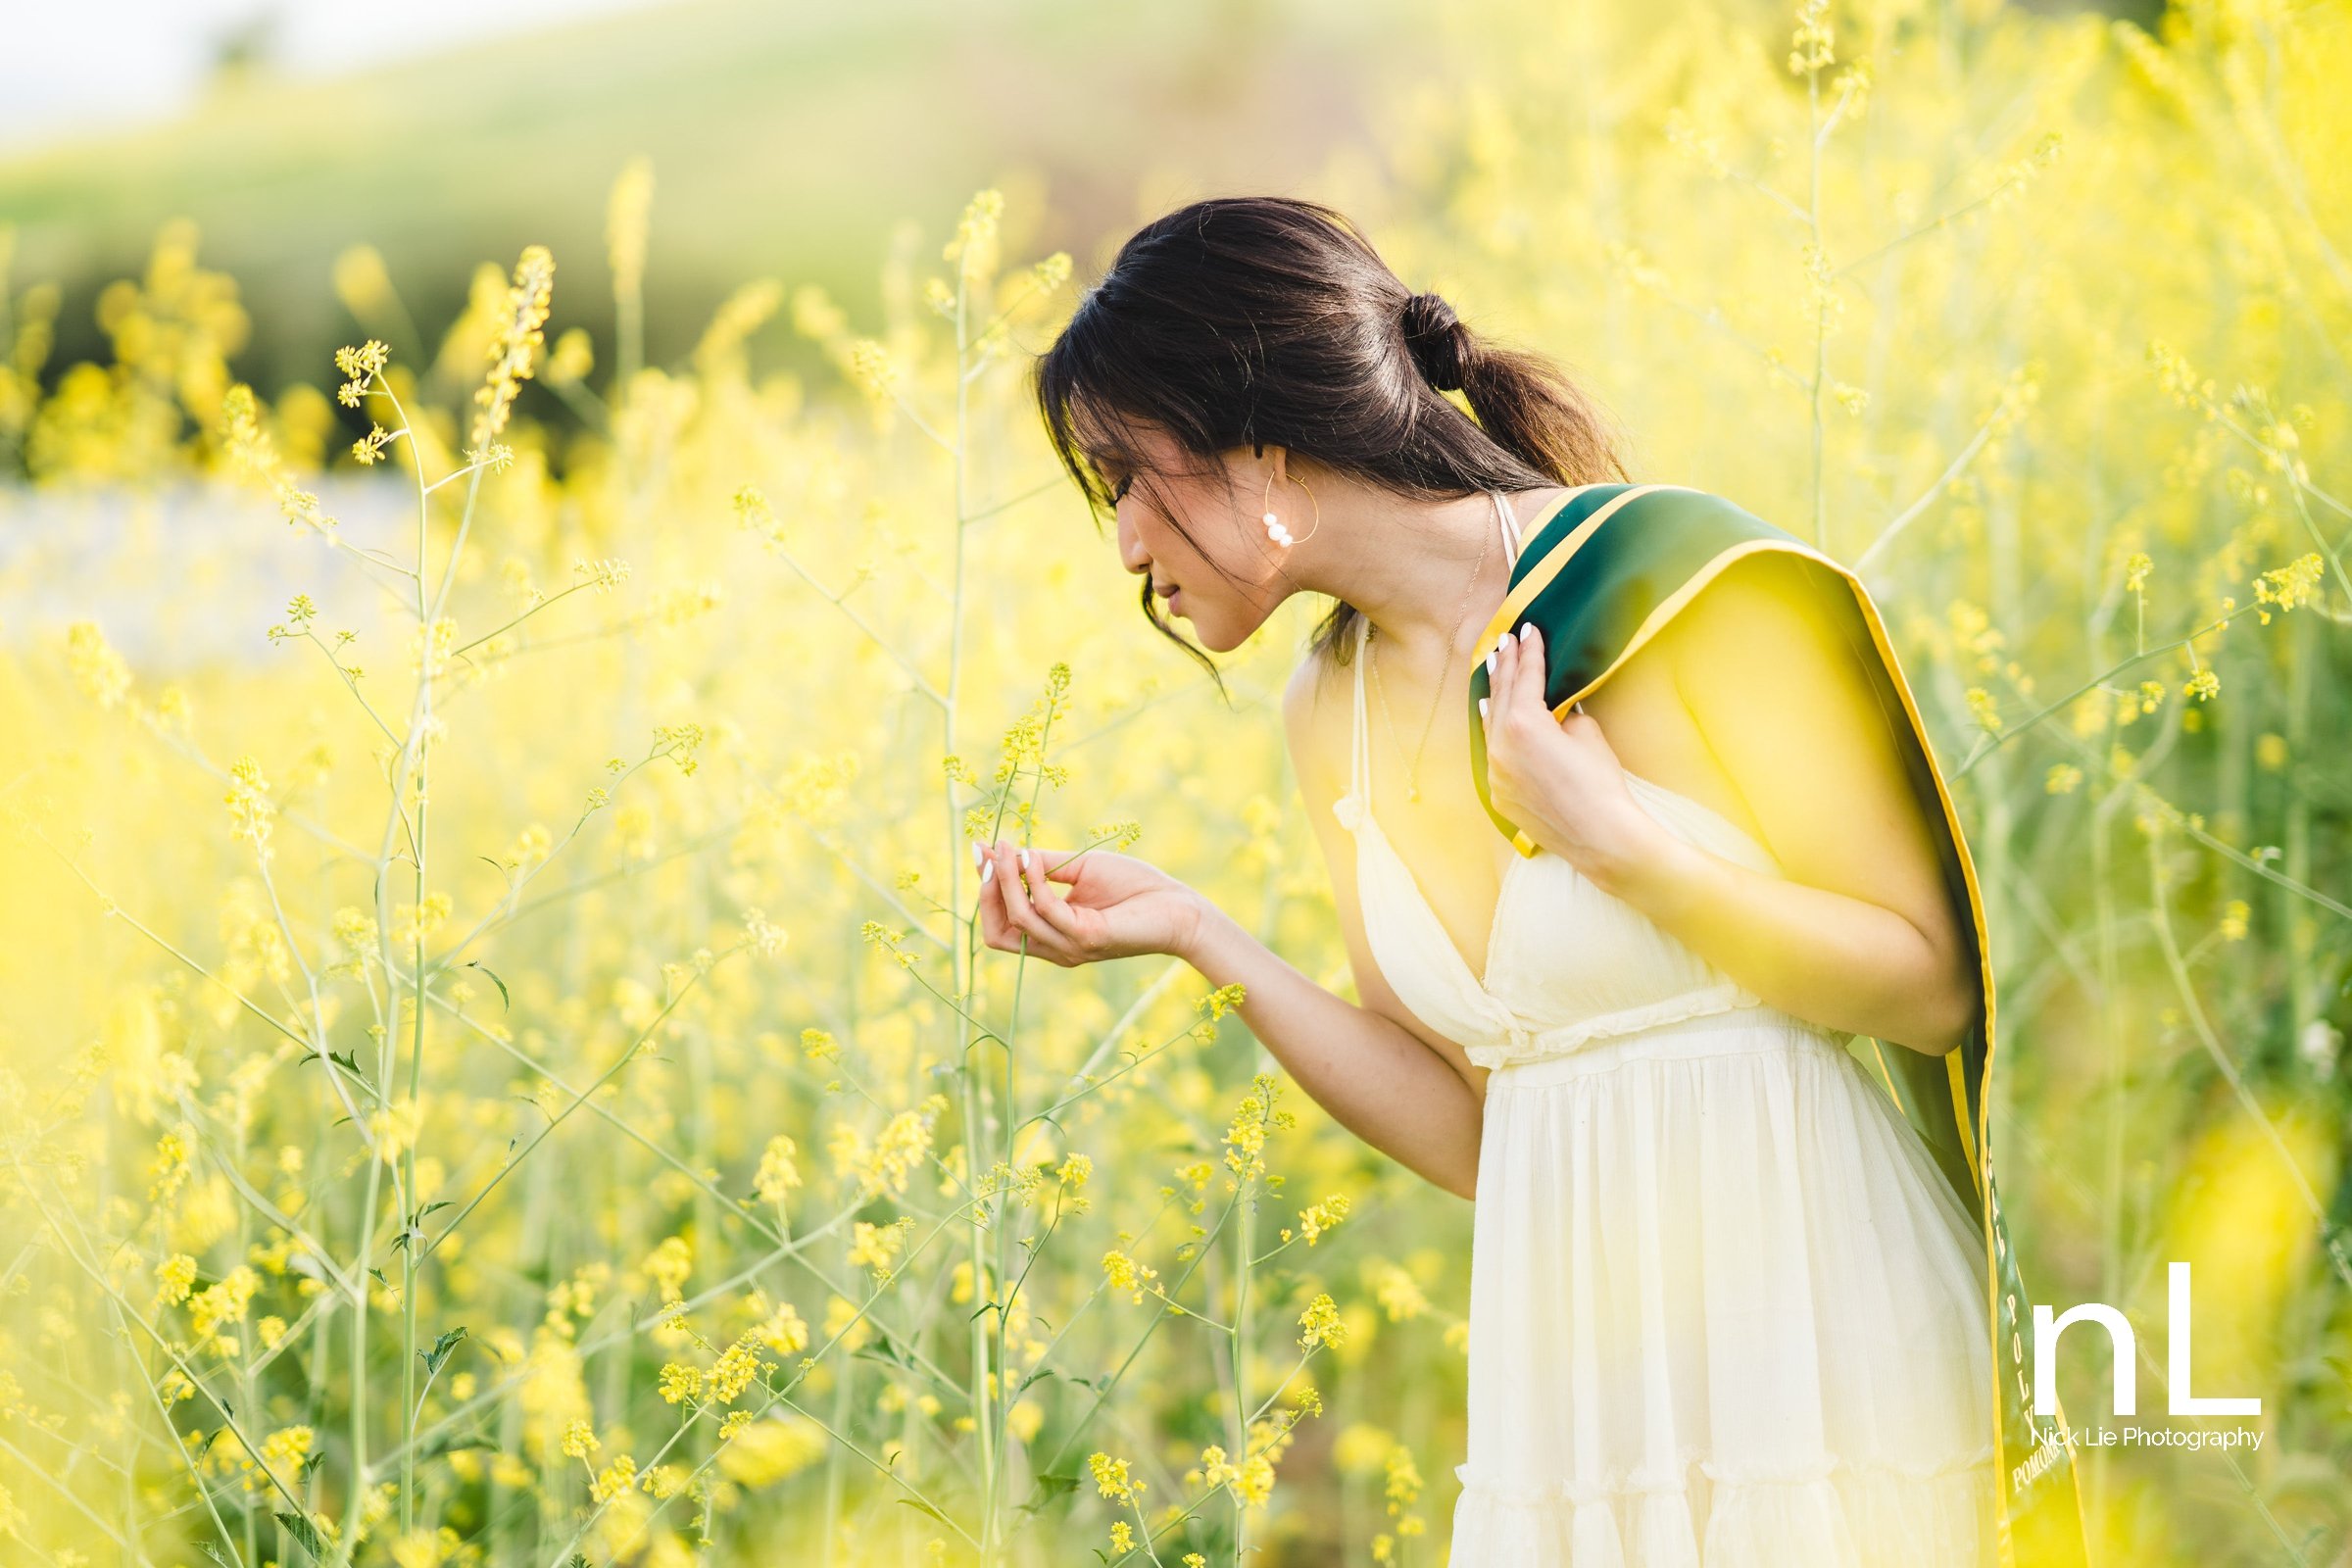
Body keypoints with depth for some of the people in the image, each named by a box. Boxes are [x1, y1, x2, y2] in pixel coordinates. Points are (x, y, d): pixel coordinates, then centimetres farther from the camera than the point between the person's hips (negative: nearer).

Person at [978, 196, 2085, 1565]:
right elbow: (1472, 1133, 8)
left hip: (1817, 1338, -5)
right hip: (1572, 1380, 6)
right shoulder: (1334, 716, 9)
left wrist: (1613, 837, -18)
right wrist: (1198, 935, 1)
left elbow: (1938, 985, -10)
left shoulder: (1672, 578, -11)